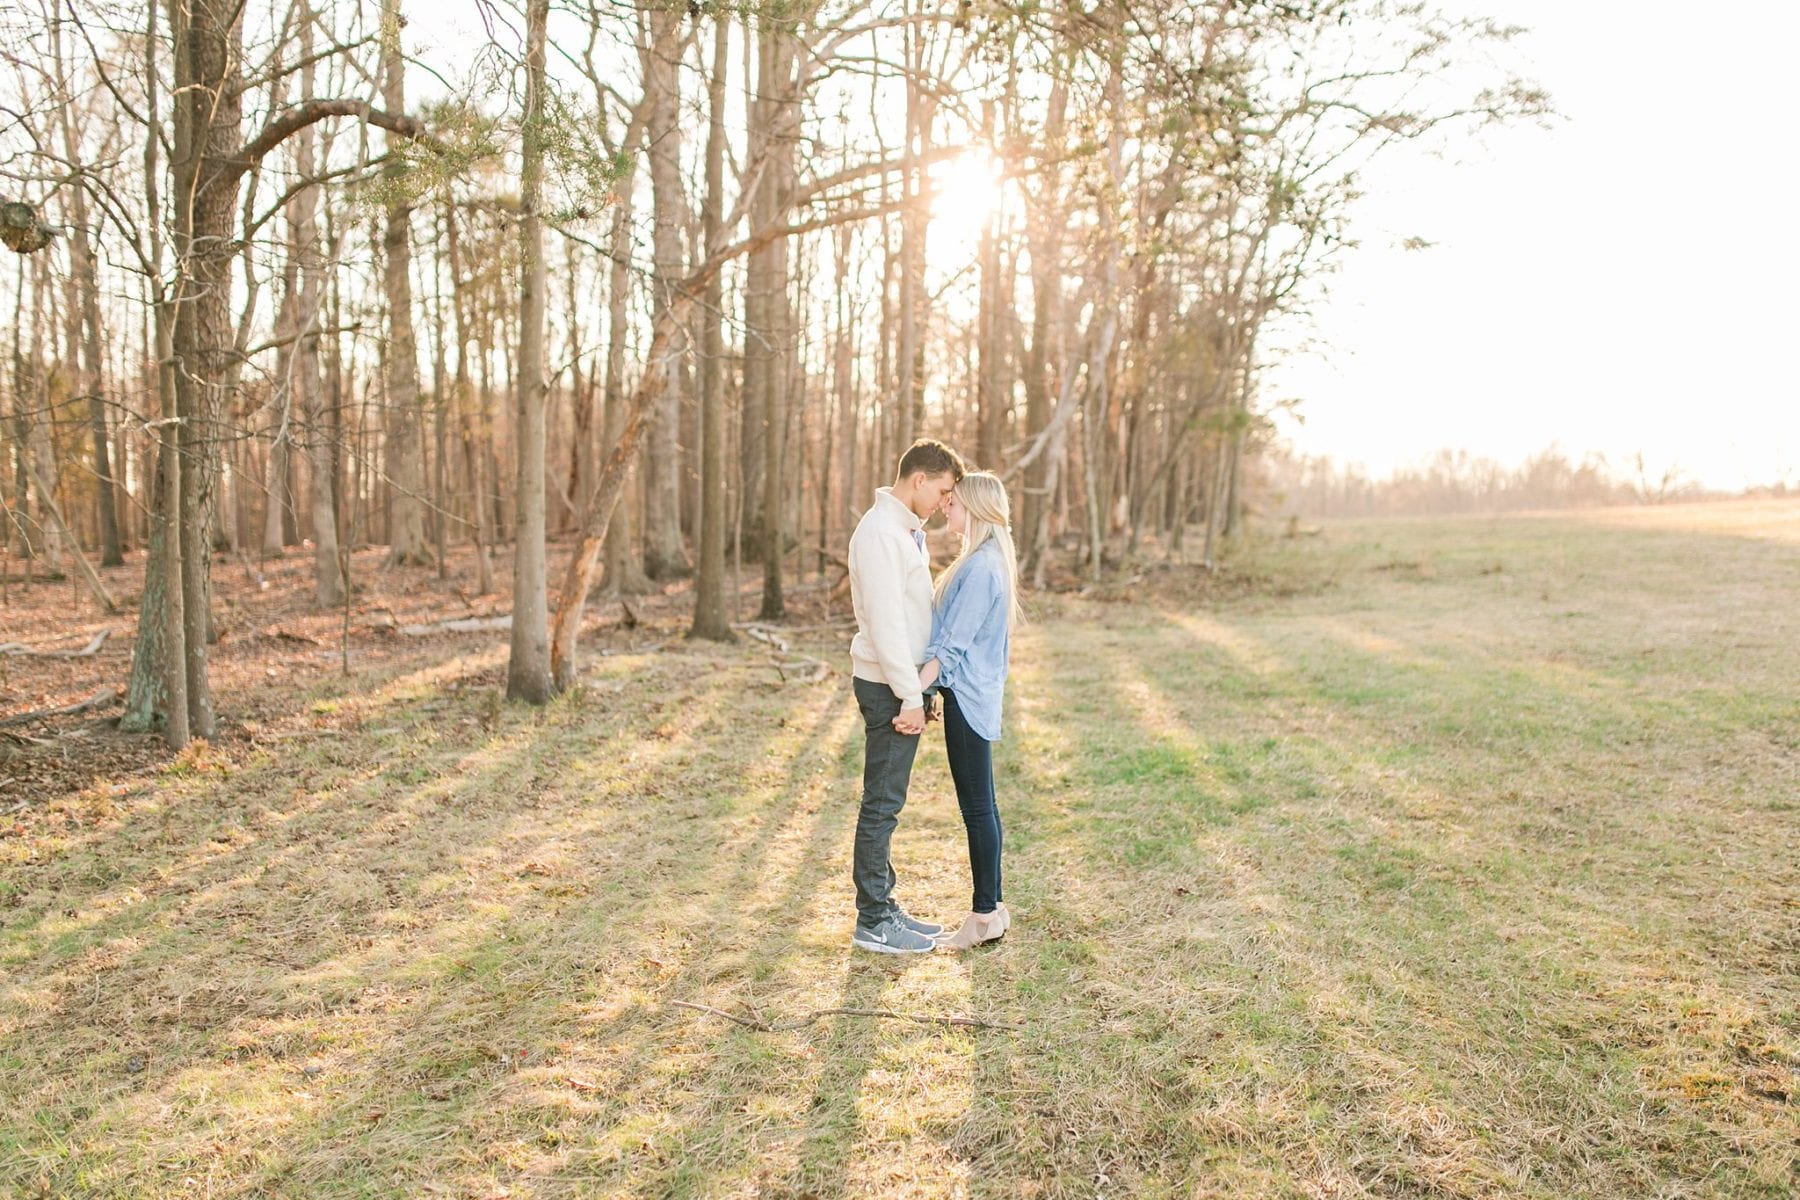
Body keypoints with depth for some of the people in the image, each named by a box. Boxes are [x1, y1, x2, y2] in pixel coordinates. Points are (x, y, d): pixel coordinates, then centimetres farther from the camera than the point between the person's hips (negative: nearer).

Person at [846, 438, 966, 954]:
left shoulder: (907, 530, 15)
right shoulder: (880, 532, -17)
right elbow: (884, 624, -22)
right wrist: (910, 697, -20)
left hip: (904, 683, 10)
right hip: (887, 686, -10)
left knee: (886, 801, 15)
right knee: (882, 803, -2)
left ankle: (883, 906, 25)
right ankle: (873, 923, 7)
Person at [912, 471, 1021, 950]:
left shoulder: (980, 567, -17)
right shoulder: (986, 560, 14)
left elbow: (952, 644, -20)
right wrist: (927, 690, 18)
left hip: (967, 696, -10)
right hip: (972, 694, 10)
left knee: (977, 806, -2)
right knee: (981, 805, 14)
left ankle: (985, 914, 7)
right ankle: (991, 907, 23)